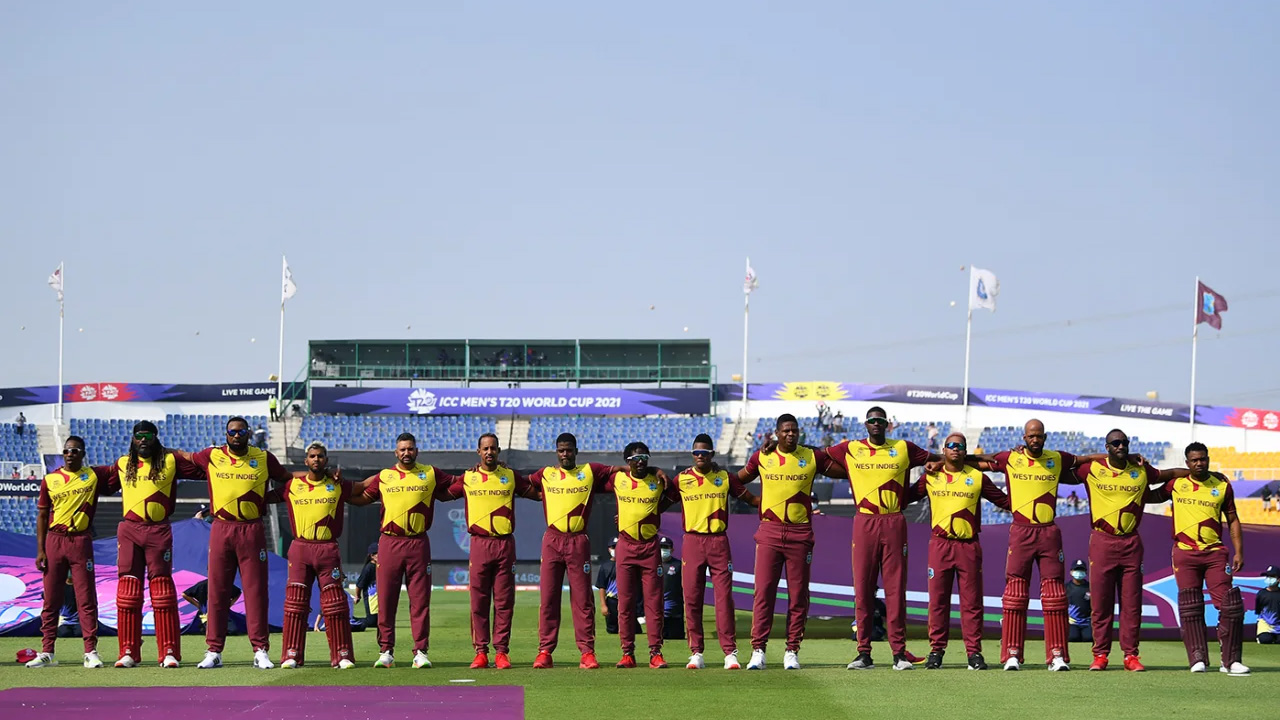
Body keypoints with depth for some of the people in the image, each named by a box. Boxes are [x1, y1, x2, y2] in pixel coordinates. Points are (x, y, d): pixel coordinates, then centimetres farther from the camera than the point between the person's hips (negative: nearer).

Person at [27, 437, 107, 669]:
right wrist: (40, 550, 3)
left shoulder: (94, 476, 5)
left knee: (87, 598, -3)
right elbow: (42, 516, 8)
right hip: (54, 541, 1)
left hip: (80, 541, -1)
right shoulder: (50, 480, 7)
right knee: (51, 599, 4)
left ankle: (91, 652, 0)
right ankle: (46, 653, 9)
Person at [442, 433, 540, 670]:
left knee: (504, 601, 0)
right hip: (479, 544, 0)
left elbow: (538, 494, 16)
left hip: (505, 544, 0)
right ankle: (481, 651, 4)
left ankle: (501, 651, 4)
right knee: (479, 601, 0)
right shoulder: (468, 478, 9)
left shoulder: (510, 477, 9)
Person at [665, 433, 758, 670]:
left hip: (719, 541, -1)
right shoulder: (682, 479, 8)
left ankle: (730, 652, -5)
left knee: (724, 596, -6)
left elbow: (750, 498, 14)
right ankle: (696, 652, 6)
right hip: (692, 541, 1)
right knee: (691, 597, -1)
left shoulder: (725, 478, 8)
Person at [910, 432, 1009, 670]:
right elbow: (905, 497, 13)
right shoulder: (931, 477, 10)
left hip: (968, 546, 0)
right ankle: (936, 651, 8)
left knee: (971, 601, 0)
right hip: (939, 544, 0)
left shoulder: (977, 477, 9)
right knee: (938, 600, 1)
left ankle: (974, 653, 4)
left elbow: (1005, 501, 10)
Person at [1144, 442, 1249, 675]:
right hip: (1185, 553, 0)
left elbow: (1232, 520, 12)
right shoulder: (1177, 484, 7)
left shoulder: (1222, 485, 8)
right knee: (1190, 609, -2)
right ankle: (1198, 659, 4)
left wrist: (1239, 551, 4)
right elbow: (1149, 497, 20)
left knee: (1230, 605, -7)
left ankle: (1231, 660, -1)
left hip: (1215, 553, 0)